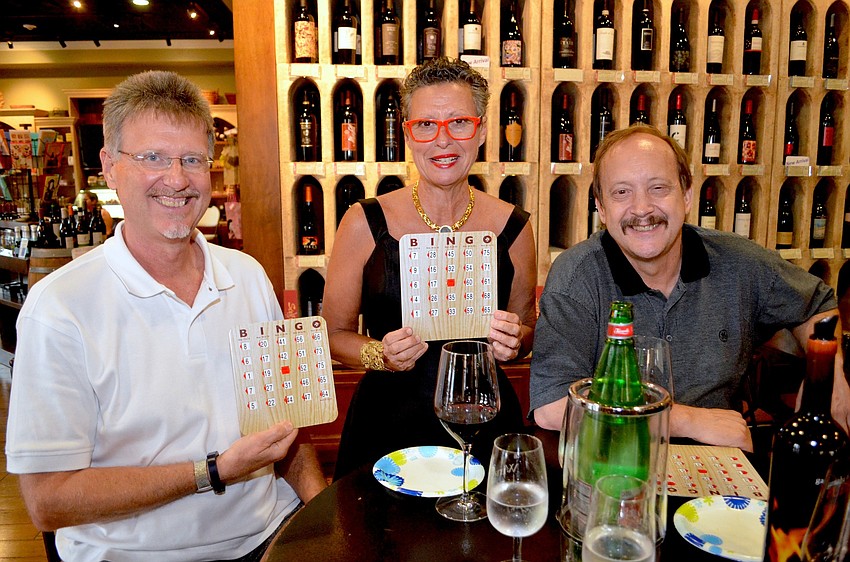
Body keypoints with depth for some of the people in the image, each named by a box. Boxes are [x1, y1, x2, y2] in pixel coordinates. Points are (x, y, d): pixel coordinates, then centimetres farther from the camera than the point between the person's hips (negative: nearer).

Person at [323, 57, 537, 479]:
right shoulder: (365, 223, -7)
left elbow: (527, 330, 10)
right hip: (388, 422, -1)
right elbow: (335, 333, 0)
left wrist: (512, 341, -11)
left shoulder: (511, 227, -2)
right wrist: (380, 355, -18)